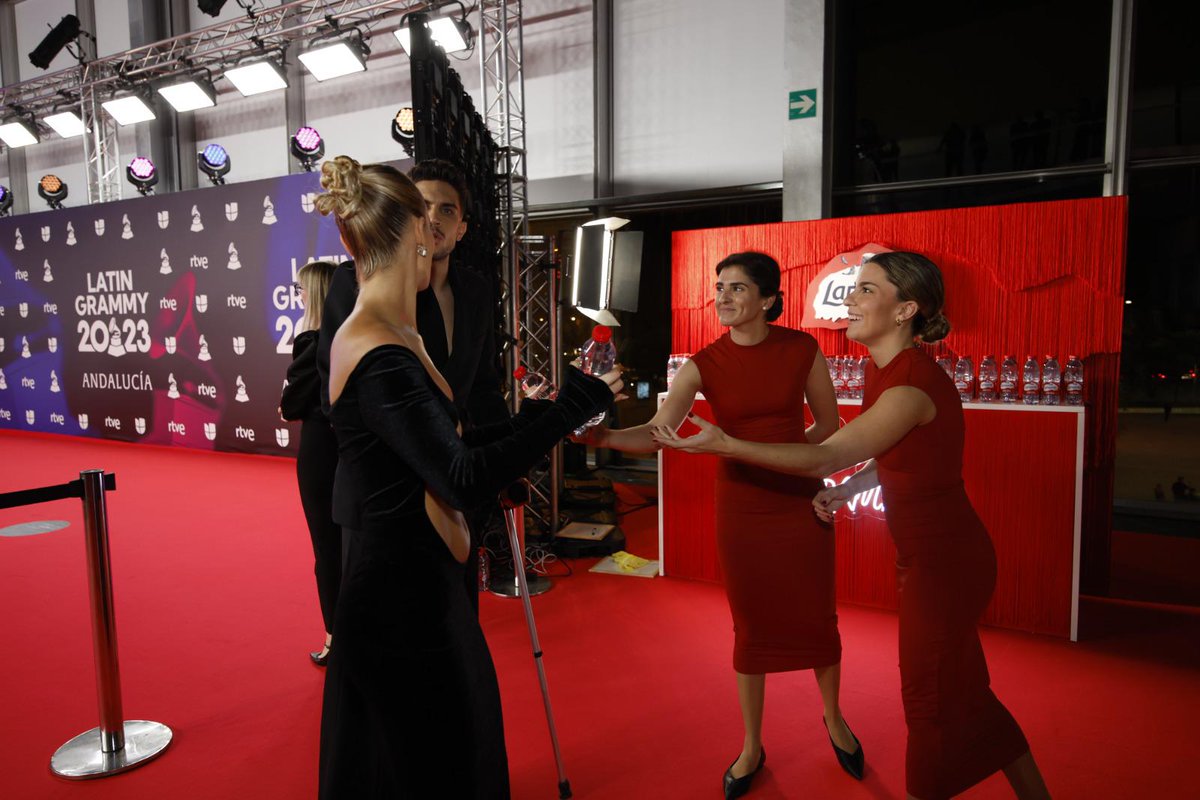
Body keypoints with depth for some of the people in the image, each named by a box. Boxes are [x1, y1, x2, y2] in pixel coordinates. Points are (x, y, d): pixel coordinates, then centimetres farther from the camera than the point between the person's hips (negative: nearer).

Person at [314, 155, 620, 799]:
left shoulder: (393, 336, 7)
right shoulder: (379, 355, -22)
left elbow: (441, 448, 10)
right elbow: (463, 480, -25)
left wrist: (536, 418, 13)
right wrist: (571, 408, -19)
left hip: (410, 583, 9)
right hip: (402, 599, -9)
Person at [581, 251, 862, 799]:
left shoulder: (801, 349, -6)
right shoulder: (704, 365, -8)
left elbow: (829, 425, 3)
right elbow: (657, 433, -18)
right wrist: (601, 436, -36)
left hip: (800, 500, 0)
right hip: (741, 506, 0)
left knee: (817, 616, 12)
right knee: (751, 625, 11)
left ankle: (834, 719, 42)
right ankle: (751, 748, 31)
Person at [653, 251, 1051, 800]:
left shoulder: (913, 384, -26)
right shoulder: (882, 369, 4)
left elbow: (825, 457, -26)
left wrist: (723, 444, -26)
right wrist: (843, 493, 0)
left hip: (944, 559, -9)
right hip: (926, 553, 9)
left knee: (931, 702, 9)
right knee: (963, 689, 23)